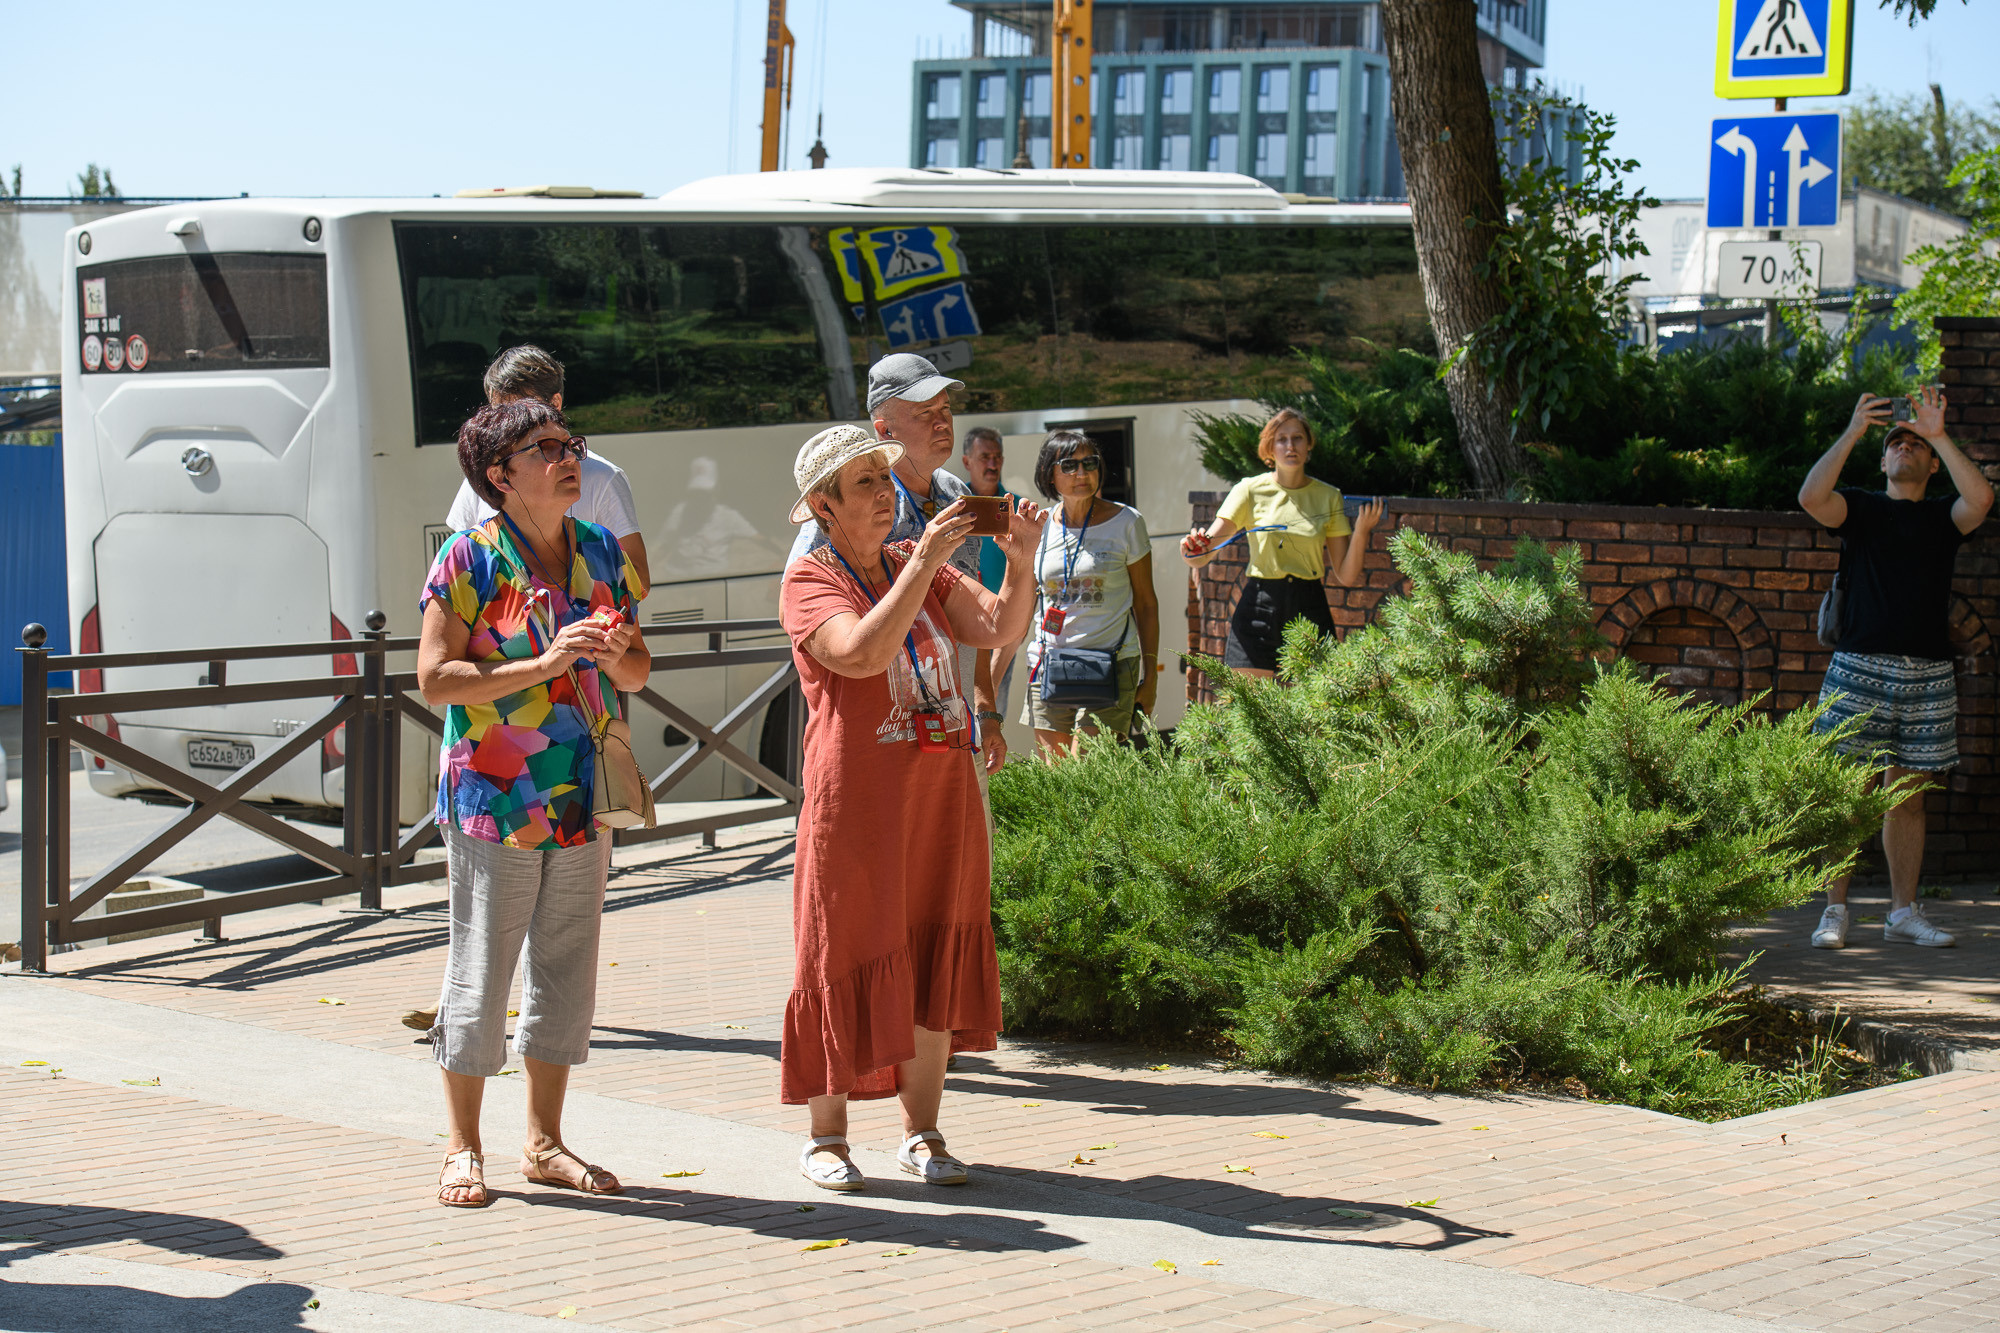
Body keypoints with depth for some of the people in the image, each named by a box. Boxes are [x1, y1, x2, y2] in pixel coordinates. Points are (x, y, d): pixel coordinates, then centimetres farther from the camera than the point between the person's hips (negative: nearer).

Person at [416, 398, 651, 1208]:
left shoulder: (602, 553, 9)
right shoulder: (470, 558, -8)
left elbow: (637, 674, 14)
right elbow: (434, 677, -14)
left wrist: (615, 656, -9)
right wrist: (543, 664, -21)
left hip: (582, 799, 6)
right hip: (494, 799, -6)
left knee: (567, 972, 10)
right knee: (481, 973, 0)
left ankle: (544, 1141, 21)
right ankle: (463, 1147, 12)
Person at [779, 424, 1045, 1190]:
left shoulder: (922, 567, 13)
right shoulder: (810, 581, -6)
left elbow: (998, 629, 2)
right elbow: (863, 652, -24)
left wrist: (1018, 565, -16)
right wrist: (923, 562, -27)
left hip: (943, 790, 6)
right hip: (857, 799, -6)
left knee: (938, 950, 7)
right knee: (847, 956, -1)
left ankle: (922, 1132, 15)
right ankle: (826, 1137, 10)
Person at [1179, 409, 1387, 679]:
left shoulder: (1328, 496, 7)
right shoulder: (1250, 491, 1)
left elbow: (1347, 577, 5)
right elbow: (1200, 559, -5)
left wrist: (1361, 531, -9)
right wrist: (1191, 550, -28)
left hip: (1310, 613, 1)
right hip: (1258, 611, -1)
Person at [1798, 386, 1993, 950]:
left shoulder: (1943, 516, 12)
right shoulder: (1861, 508, 8)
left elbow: (1981, 499, -10)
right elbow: (1811, 497, -12)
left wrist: (1939, 436, -12)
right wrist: (1853, 433, -13)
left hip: (1927, 676, 2)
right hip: (1859, 668, -2)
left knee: (1908, 797, 7)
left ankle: (1904, 913, 13)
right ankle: (1834, 912, 1)